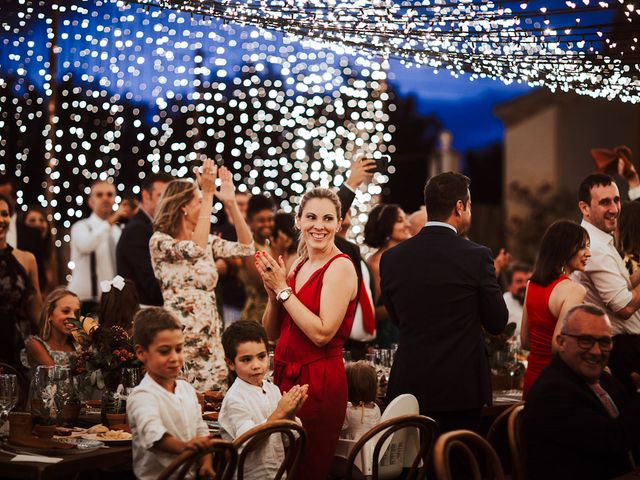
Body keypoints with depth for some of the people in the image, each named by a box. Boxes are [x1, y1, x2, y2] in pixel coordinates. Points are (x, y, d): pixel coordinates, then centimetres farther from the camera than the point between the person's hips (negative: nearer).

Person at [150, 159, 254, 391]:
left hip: (210, 338, 6)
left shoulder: (207, 241, 13)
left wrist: (231, 202, -3)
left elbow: (246, 247, 6)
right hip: (179, 337, -6)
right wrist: (208, 194, -25)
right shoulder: (160, 241, -7)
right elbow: (194, 250, -25)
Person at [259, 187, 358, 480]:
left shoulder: (340, 267, -11)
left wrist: (283, 289, -16)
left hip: (319, 381, -7)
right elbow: (272, 332, 13)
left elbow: (322, 333, -22)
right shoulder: (297, 266, 11)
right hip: (285, 375, 7)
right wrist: (273, 293, -5)